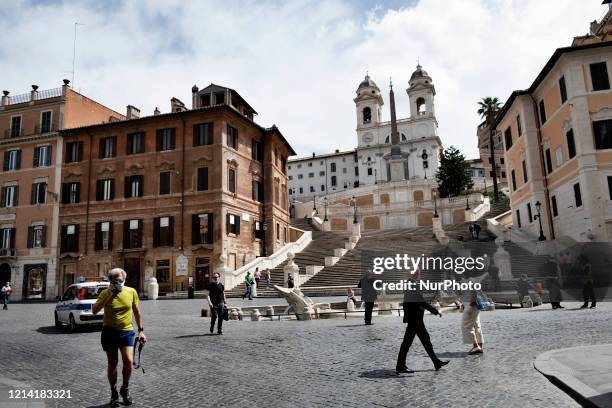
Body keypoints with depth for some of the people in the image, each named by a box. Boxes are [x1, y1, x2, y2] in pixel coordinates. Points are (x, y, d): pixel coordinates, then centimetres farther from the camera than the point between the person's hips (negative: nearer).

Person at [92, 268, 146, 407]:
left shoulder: (131, 292, -3)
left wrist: (141, 330, 5)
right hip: (109, 331, 0)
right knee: (112, 364, 8)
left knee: (128, 361, -11)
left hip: (126, 331, 0)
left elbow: (137, 312, 6)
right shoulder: (105, 293, -6)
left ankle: (125, 389, 13)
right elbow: (94, 311, -18)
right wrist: (108, 296, -25)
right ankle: (114, 393, 26)